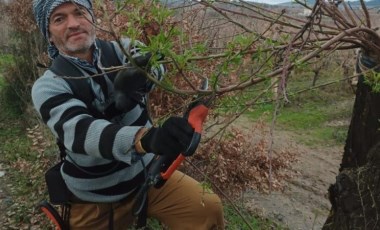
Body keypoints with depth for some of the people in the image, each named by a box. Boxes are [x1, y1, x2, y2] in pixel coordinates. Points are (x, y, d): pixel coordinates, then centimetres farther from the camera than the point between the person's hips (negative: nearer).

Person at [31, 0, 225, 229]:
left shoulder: (120, 50, -4)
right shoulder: (48, 86, -15)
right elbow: (79, 132, -33)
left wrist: (142, 71, -47)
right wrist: (148, 137, -51)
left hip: (147, 173, 2)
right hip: (95, 199, -1)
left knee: (208, 209, -11)